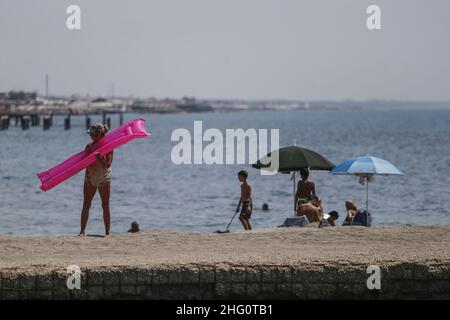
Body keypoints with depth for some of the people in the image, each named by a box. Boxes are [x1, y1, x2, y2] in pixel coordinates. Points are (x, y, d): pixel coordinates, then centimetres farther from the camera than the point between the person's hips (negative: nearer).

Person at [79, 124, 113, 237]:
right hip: (90, 177, 3)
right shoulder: (89, 146, 3)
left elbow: (108, 164, -17)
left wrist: (99, 159, -32)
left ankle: (107, 232, 7)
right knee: (86, 205, -1)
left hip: (104, 178, -3)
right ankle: (82, 231, 1)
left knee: (105, 205, 2)